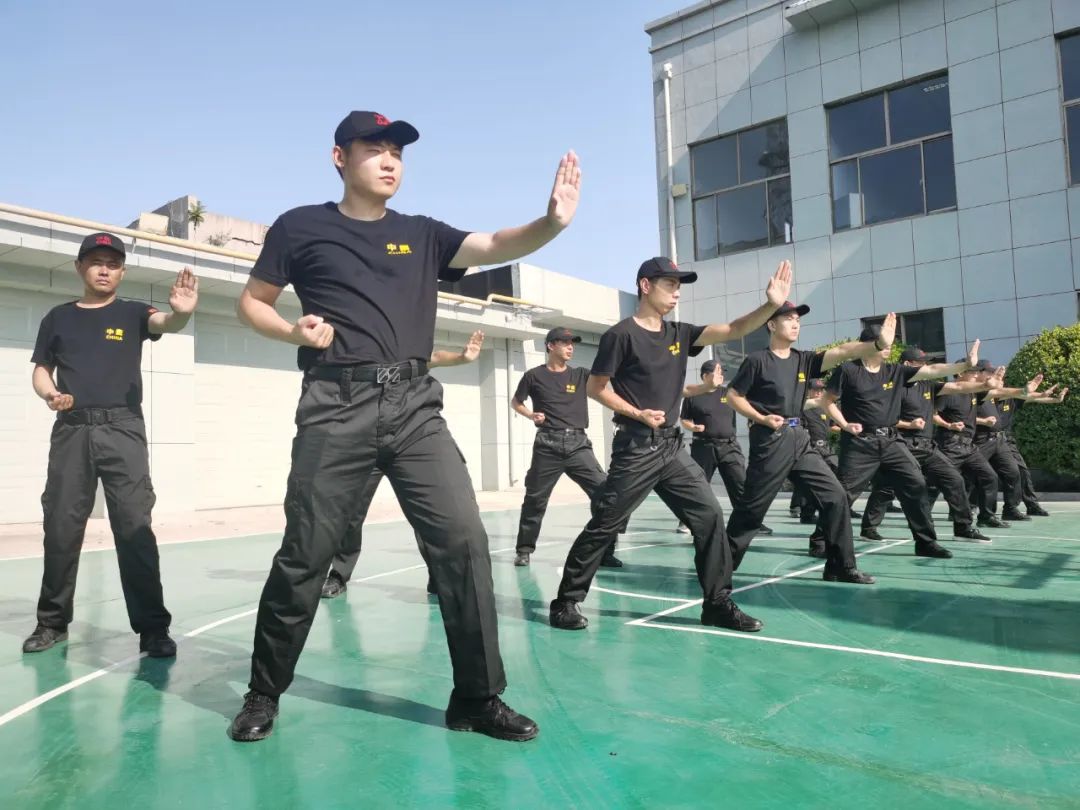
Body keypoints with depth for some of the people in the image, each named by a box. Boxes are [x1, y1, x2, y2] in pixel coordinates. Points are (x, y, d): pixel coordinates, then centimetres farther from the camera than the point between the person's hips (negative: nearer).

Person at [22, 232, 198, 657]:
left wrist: (181, 312, -38)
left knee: (135, 527, -6)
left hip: (122, 430, -2)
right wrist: (50, 394, -7)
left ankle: (153, 627, -4)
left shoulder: (132, 313, 7)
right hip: (71, 431, 3)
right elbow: (41, 370, 16)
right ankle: (53, 621, 24)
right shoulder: (58, 318, 14)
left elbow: (163, 323, -14)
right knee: (61, 528, 8)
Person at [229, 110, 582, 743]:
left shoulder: (422, 235, 16)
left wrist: (553, 221, -19)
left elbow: (496, 246, 1)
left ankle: (477, 697, 6)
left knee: (464, 540, -6)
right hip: (338, 406, -2)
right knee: (305, 555, 2)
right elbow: (252, 304, 14)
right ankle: (265, 693, 23)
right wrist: (295, 332, -7)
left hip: (415, 407, 3)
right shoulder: (301, 227, 10)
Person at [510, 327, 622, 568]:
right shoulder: (534, 376, 4)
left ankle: (605, 550, 1)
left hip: (578, 443, 2)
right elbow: (515, 402, 16)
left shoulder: (581, 375, 10)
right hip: (548, 444, -2)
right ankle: (524, 549, 22)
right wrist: (531, 415, -3)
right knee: (535, 499, 4)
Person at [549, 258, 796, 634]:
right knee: (603, 525, -2)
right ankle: (565, 602, 10)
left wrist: (771, 305, -13)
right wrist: (638, 414, -15)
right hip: (636, 448, -6)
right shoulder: (621, 335, -7)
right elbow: (595, 388, -5)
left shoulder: (679, 333, 11)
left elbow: (733, 330, 3)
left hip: (672, 446, 7)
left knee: (710, 515, 2)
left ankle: (718, 603, 12)